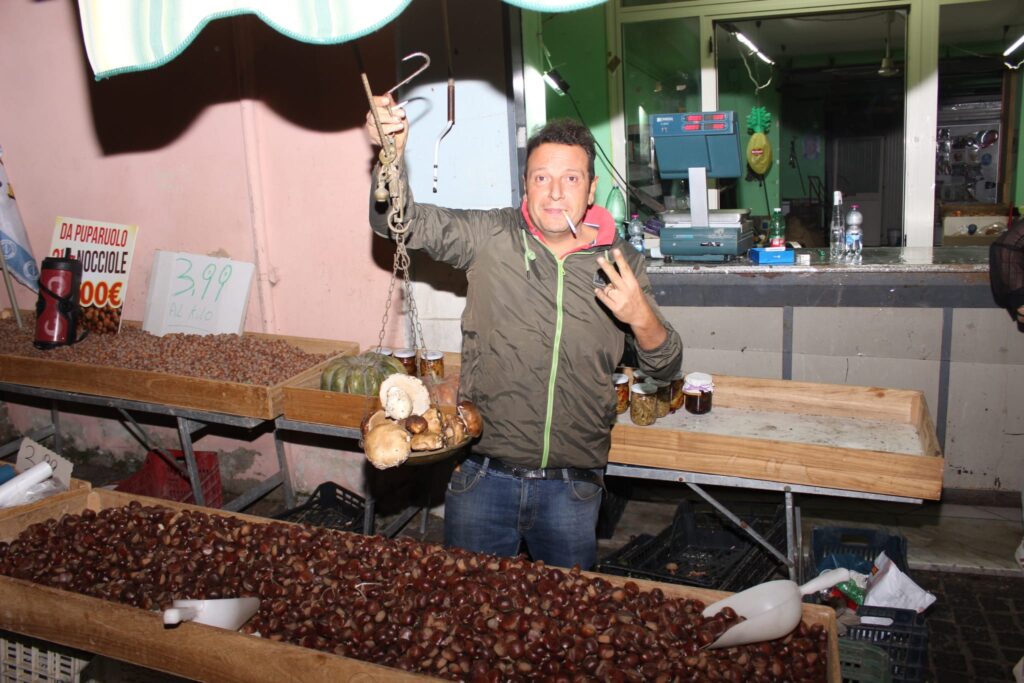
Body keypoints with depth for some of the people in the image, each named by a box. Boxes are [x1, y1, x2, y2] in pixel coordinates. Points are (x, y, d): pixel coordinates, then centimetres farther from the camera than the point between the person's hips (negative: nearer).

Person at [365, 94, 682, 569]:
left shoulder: (621, 263, 0)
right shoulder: (490, 237, -3)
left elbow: (665, 369, 2)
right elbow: (401, 222, -8)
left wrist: (642, 319, -19)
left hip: (572, 490, 1)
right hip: (482, 478, -1)